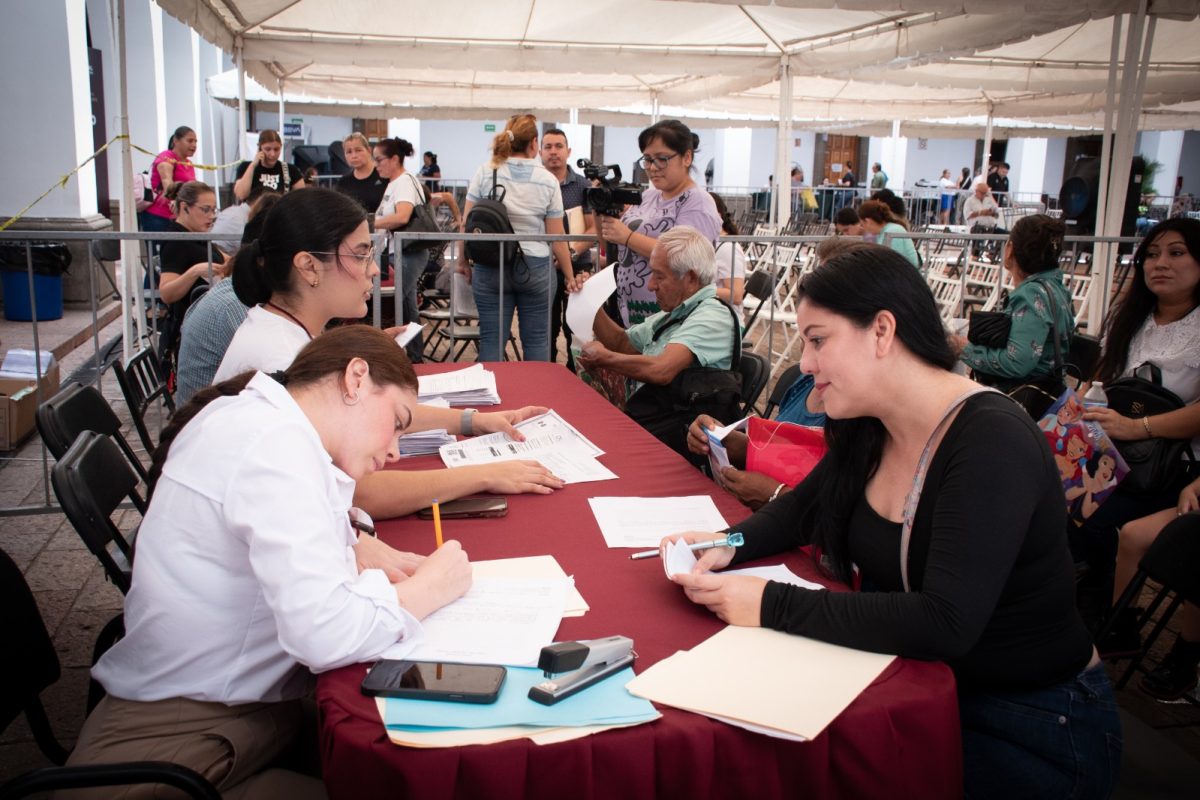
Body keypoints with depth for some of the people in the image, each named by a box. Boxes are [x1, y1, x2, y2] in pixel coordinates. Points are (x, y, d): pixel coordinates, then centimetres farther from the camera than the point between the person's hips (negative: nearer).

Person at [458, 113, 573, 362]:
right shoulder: (548, 180, -1)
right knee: (537, 340, 7)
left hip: (490, 267, 1)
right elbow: (557, 237, 0)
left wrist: (463, 260, 12)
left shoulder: (485, 173, -1)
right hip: (535, 268, -1)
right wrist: (569, 276, 9)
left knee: (491, 340, 5)